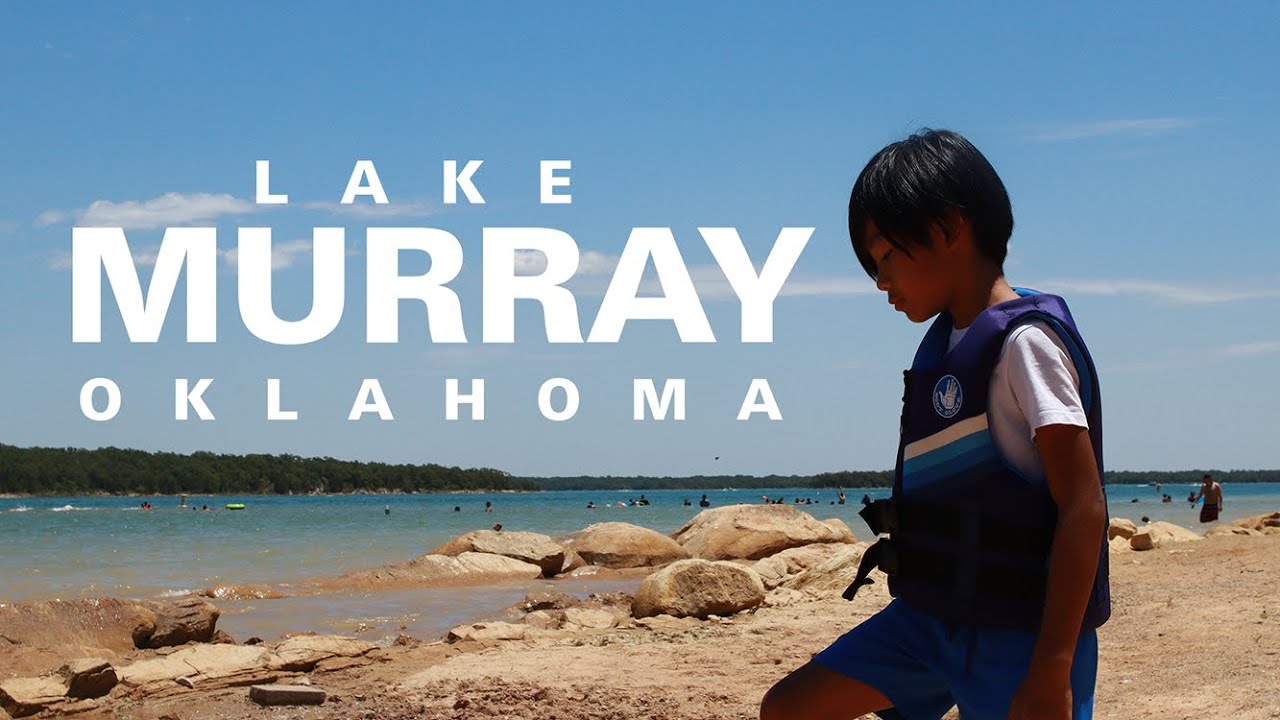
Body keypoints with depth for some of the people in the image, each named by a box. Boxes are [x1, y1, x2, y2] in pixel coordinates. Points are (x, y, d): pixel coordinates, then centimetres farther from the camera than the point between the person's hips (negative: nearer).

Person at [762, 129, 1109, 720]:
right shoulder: (944, 344, 12)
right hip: (931, 616, 9)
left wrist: (1050, 671, -24)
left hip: (1020, 632, -9)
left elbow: (1084, 508, -20)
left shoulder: (1024, 342, -14)